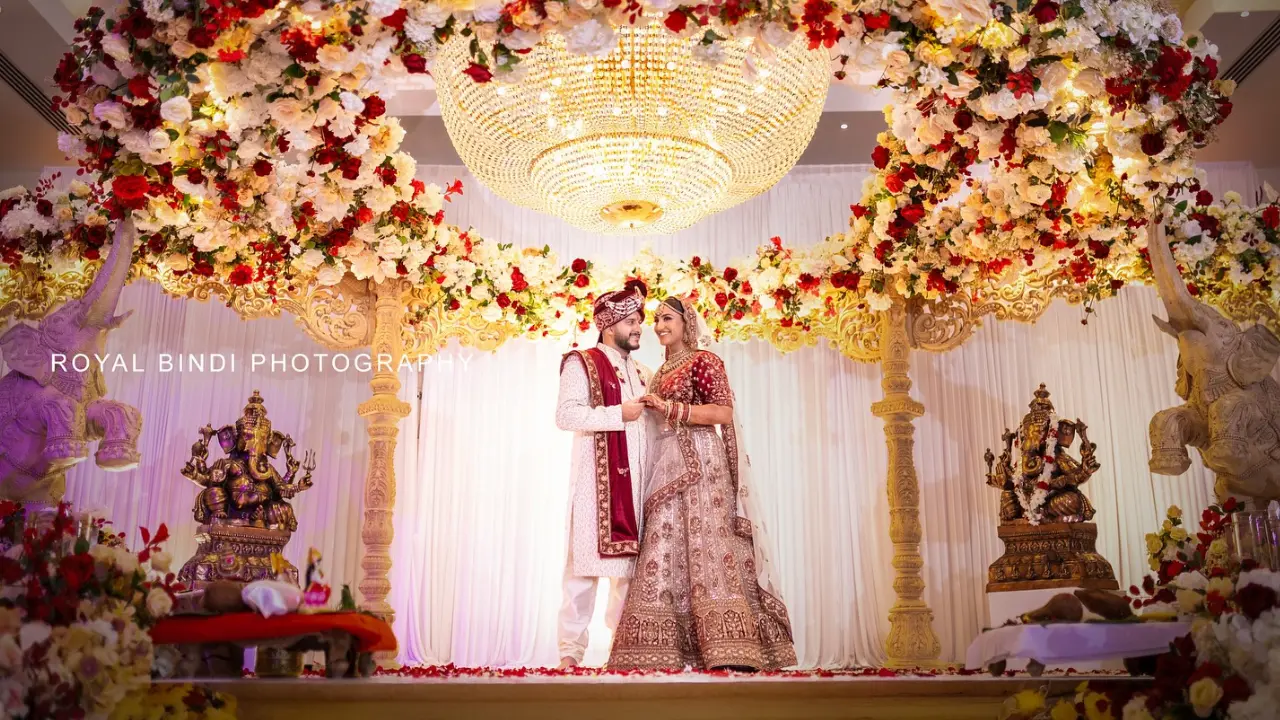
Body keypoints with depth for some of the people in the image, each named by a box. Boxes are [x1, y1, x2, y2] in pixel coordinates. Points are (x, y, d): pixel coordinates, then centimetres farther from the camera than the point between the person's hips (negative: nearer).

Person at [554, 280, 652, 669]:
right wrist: (619, 414, -12)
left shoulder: (641, 374, 24)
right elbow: (565, 415, -10)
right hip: (596, 477, -6)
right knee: (587, 560, -9)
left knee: (630, 557, 2)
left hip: (635, 480, 6)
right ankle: (571, 649, -7)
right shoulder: (582, 363, 4)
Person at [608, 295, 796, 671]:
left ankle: (729, 651, -15)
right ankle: (661, 651, -4)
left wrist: (671, 409, -13)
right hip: (667, 466, 7)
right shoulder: (661, 372, 24)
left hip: (698, 462, -7)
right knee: (664, 549, -2)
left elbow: (724, 412, -11)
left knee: (705, 541, -14)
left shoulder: (704, 360, 1)